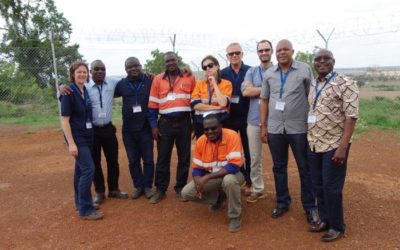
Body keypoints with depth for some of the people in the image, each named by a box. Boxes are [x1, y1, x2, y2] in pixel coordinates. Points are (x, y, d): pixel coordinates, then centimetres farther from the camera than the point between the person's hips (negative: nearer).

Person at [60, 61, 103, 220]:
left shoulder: (86, 91, 8)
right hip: (77, 137, -7)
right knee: (88, 169, -12)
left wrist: (89, 135, 10)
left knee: (81, 169, 15)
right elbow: (64, 120, -16)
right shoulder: (69, 92, -14)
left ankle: (80, 203, 27)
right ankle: (85, 210, -3)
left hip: (87, 136, 7)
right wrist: (71, 143, -21)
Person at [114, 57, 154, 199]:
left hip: (146, 127, -2)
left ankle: (147, 186, 21)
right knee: (133, 160, 11)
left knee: (148, 159, 5)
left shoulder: (149, 81, -3)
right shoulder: (121, 84, 3)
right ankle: (138, 186, 25)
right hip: (128, 129, 2)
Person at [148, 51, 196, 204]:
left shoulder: (189, 77, 2)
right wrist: (153, 125, -1)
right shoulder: (158, 79, 3)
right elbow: (153, 104, 4)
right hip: (165, 122, 0)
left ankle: (181, 187, 23)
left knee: (184, 157, 8)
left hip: (184, 122, 0)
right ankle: (160, 189, 17)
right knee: (162, 158, 5)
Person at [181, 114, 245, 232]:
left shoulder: (232, 136, -25)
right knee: (186, 193, -9)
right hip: (209, 177, 5)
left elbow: (234, 166, -31)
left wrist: (207, 177, -33)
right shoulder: (200, 141, -9)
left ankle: (235, 216, -15)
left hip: (232, 173, -5)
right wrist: (199, 183, -24)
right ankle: (219, 197, 15)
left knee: (229, 180, -40)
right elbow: (197, 168, -1)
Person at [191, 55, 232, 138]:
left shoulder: (226, 83, 2)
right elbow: (195, 104, -6)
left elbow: (223, 103, -14)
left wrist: (214, 84, -7)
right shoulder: (199, 84, 8)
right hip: (201, 123, 2)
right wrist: (217, 108, -10)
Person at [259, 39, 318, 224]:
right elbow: (264, 100, 10)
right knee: (279, 167, 12)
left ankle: (310, 206, 20)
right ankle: (282, 202, 28)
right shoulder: (269, 73, 7)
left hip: (299, 128, -3)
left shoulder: (305, 70, -1)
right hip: (275, 128, 3)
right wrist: (263, 126, 6)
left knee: (305, 168, 6)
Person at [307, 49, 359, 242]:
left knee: (332, 187, 2)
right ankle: (325, 219, 33)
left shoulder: (345, 84, -10)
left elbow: (351, 117, -15)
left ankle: (337, 227, 21)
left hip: (334, 145, -6)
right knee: (318, 185, 14)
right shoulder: (313, 85, 11)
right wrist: (310, 140, 11)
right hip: (314, 145, 6)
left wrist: (343, 147, -20)